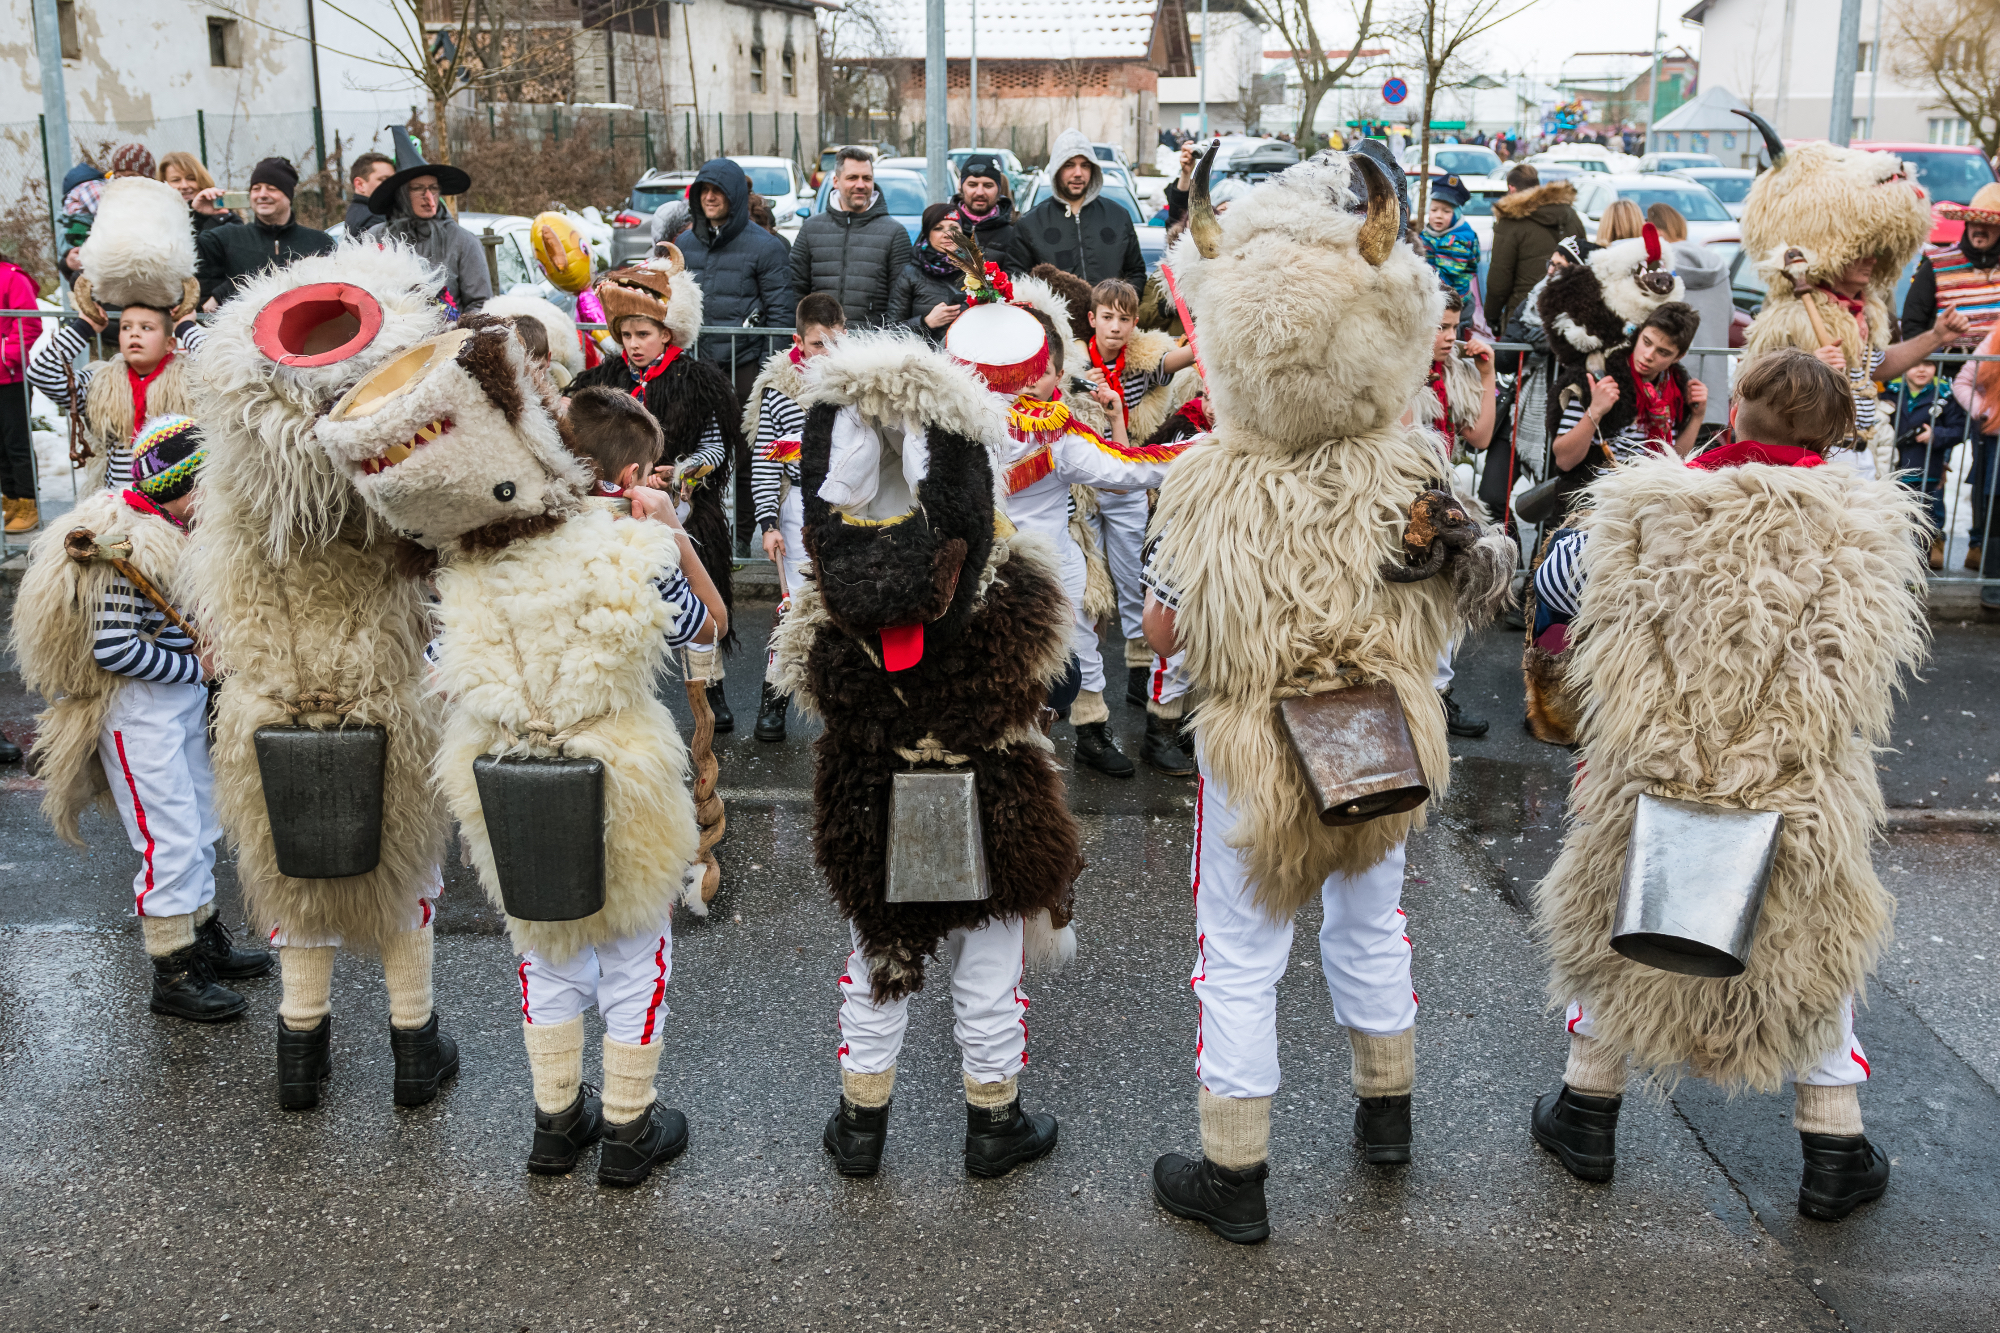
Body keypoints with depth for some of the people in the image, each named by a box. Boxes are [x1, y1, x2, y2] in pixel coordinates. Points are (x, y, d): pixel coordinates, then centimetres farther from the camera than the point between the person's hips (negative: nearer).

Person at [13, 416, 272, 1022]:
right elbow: (110, 648, -26)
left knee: (200, 826, 19)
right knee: (171, 838, -5)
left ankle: (205, 941, 33)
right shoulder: (131, 546, -23)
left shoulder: (174, 529, 6)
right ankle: (173, 977, 5)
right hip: (139, 709, -10)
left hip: (183, 699, 10)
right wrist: (194, 667, -17)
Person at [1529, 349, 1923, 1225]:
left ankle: (1587, 1117, 34)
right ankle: (1835, 1156, 31)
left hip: (1648, 787, 0)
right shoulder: (1863, 528, -10)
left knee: (1616, 931, 21)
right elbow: (1899, 655, 2)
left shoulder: (1647, 512, -11)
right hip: (1802, 806, 0)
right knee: (1816, 957, 21)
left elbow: (1556, 582, 4)